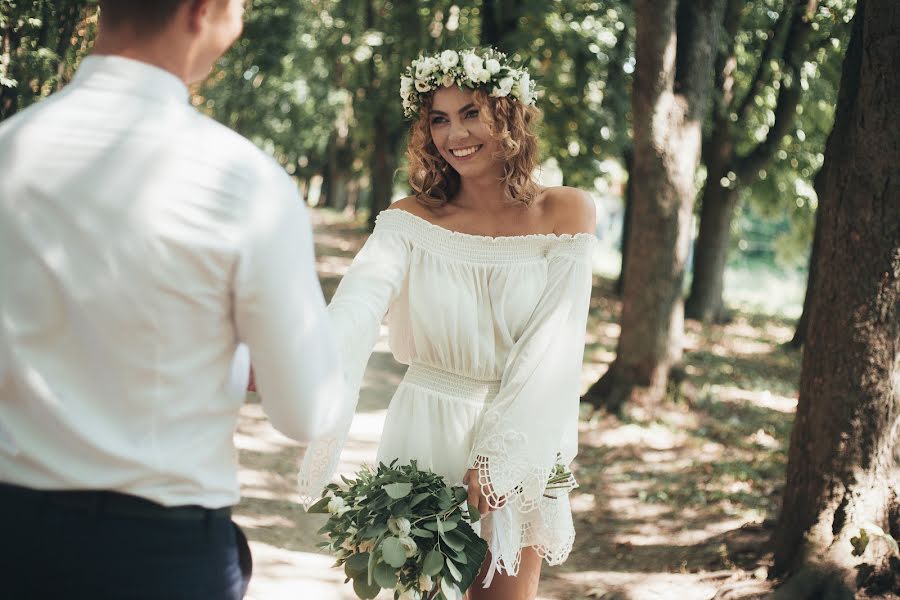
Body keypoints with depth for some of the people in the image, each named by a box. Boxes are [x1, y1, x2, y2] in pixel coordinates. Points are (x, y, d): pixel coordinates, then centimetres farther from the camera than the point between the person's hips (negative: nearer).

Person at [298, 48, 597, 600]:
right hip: (427, 431, 0)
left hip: (522, 438, 0)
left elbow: (553, 344, -12)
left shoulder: (565, 213, -7)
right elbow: (361, 300, -24)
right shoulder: (413, 219, -6)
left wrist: (496, 454, -19)